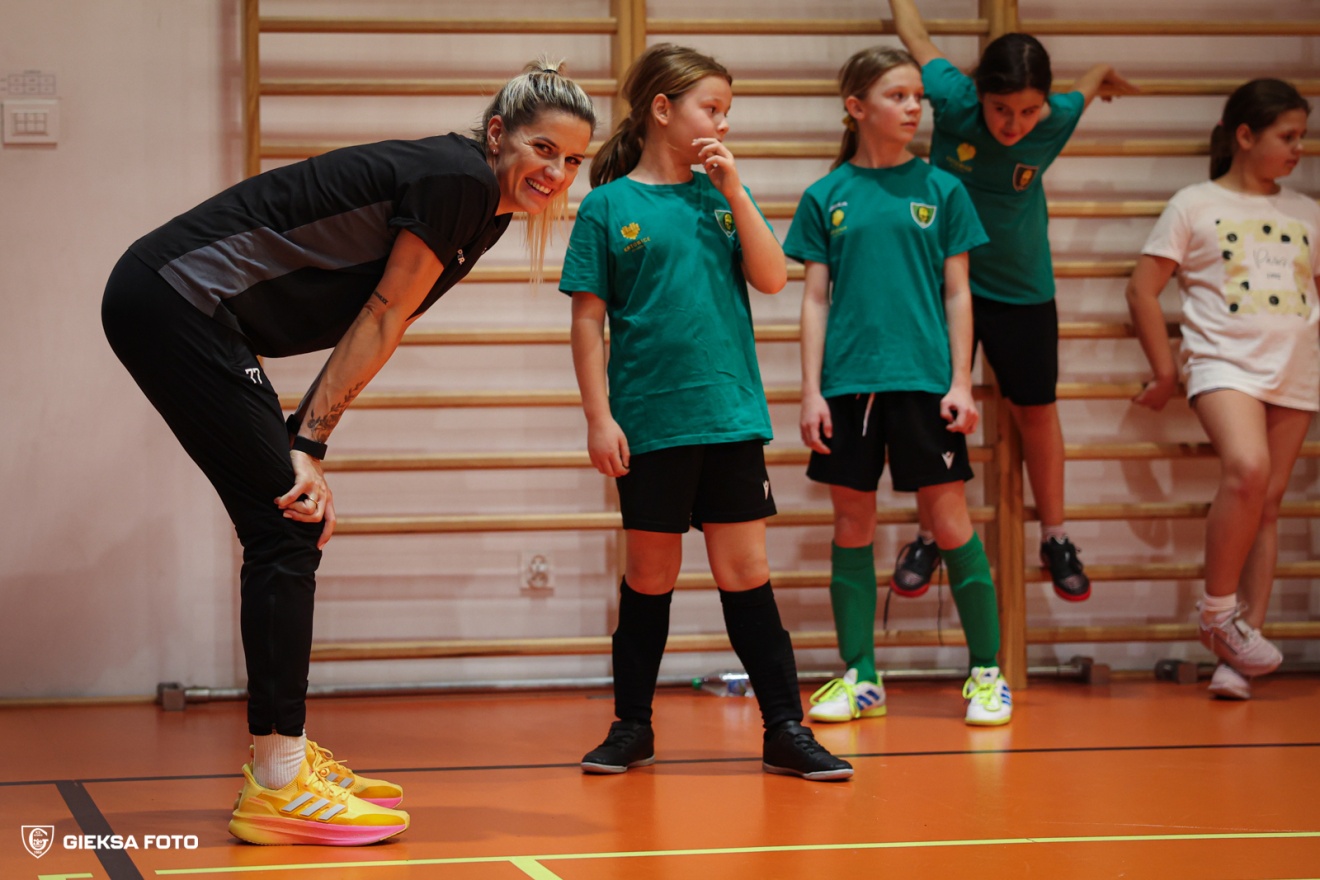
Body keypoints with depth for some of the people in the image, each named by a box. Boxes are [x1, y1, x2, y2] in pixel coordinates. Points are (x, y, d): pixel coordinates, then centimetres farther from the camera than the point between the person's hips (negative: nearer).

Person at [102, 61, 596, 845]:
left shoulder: (486, 211, 14)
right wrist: (310, 443, -11)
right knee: (288, 525, -9)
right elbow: (380, 322, -13)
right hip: (173, 300, -10)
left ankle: (287, 755, 22)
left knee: (291, 527, 13)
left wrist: (306, 441, 0)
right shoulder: (460, 178, -14)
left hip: (179, 308, 10)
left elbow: (370, 327, 10)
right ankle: (277, 788, -8)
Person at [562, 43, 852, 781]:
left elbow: (773, 279, -2)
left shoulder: (723, 195, 9)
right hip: (650, 424, -2)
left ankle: (786, 730, 5)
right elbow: (589, 321, -1)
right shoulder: (609, 207, -1)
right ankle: (633, 727, 20)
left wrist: (734, 190, -8)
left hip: (731, 416, 2)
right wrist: (599, 417, -7)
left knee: (746, 572, 2)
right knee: (651, 575, 7)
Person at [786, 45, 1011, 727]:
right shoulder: (825, 198, 5)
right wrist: (811, 390, 0)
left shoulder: (940, 190, 5)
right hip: (848, 382, 1)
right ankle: (859, 678, 14)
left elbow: (957, 293, 5)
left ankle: (987, 673, 8)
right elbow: (815, 299, 6)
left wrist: (961, 383, -2)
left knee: (950, 520, 0)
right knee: (851, 525, 6)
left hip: (923, 381, -1)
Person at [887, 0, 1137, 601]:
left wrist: (1104, 80, 28)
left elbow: (1099, 77, 5)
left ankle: (1055, 539, 23)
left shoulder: (1056, 121, -19)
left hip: (1023, 289, 1)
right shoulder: (953, 102, -23)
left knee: (1036, 411, 10)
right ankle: (929, 537, 17)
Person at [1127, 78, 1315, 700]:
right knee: (1246, 469, -28)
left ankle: (1237, 654, 5)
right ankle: (1218, 613, -11)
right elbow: (1143, 288, 3)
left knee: (1267, 506, 2)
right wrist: (1165, 371, 2)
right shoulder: (1195, 205, 3)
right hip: (1224, 362, -5)